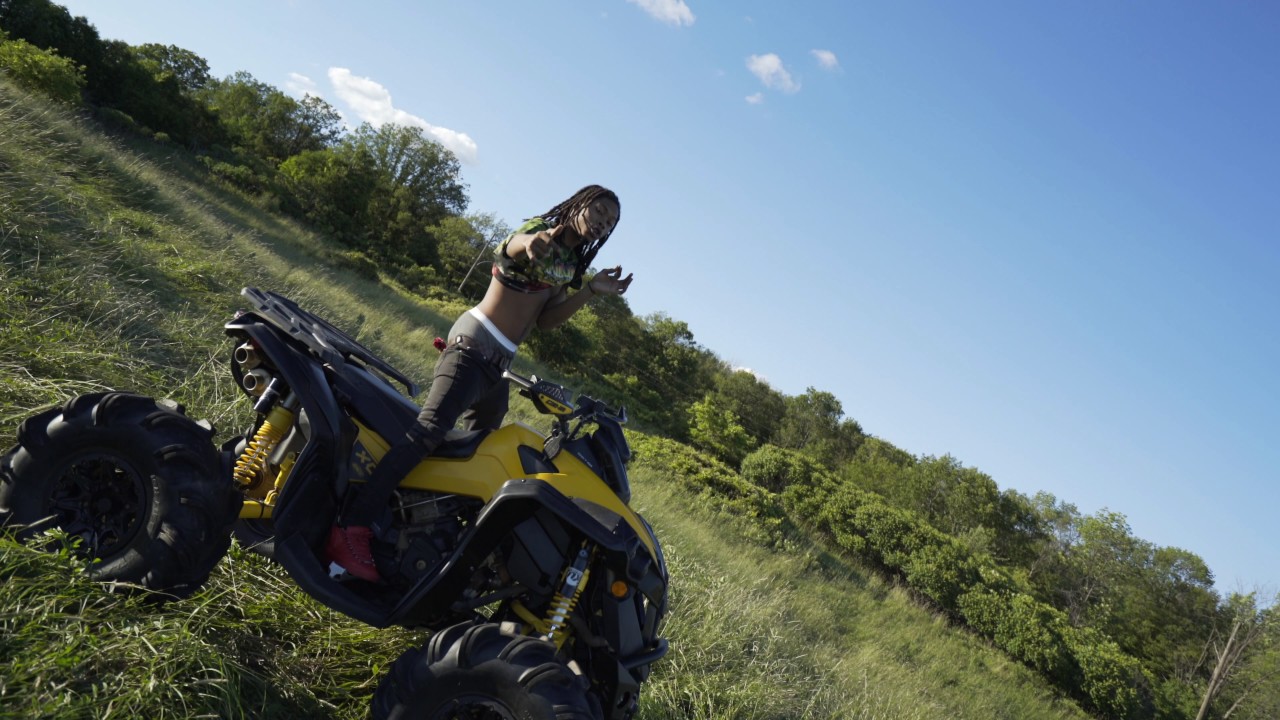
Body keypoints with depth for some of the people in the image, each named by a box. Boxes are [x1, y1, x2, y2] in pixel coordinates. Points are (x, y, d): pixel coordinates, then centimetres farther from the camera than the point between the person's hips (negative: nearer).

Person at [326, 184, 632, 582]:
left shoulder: (570, 265, 18)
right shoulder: (541, 229, -2)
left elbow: (547, 319, 11)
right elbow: (510, 245, -27)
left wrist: (593, 290, 3)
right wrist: (527, 242, -51)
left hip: (497, 366, 10)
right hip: (473, 345, -9)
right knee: (430, 430, -25)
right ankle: (352, 530, -29)